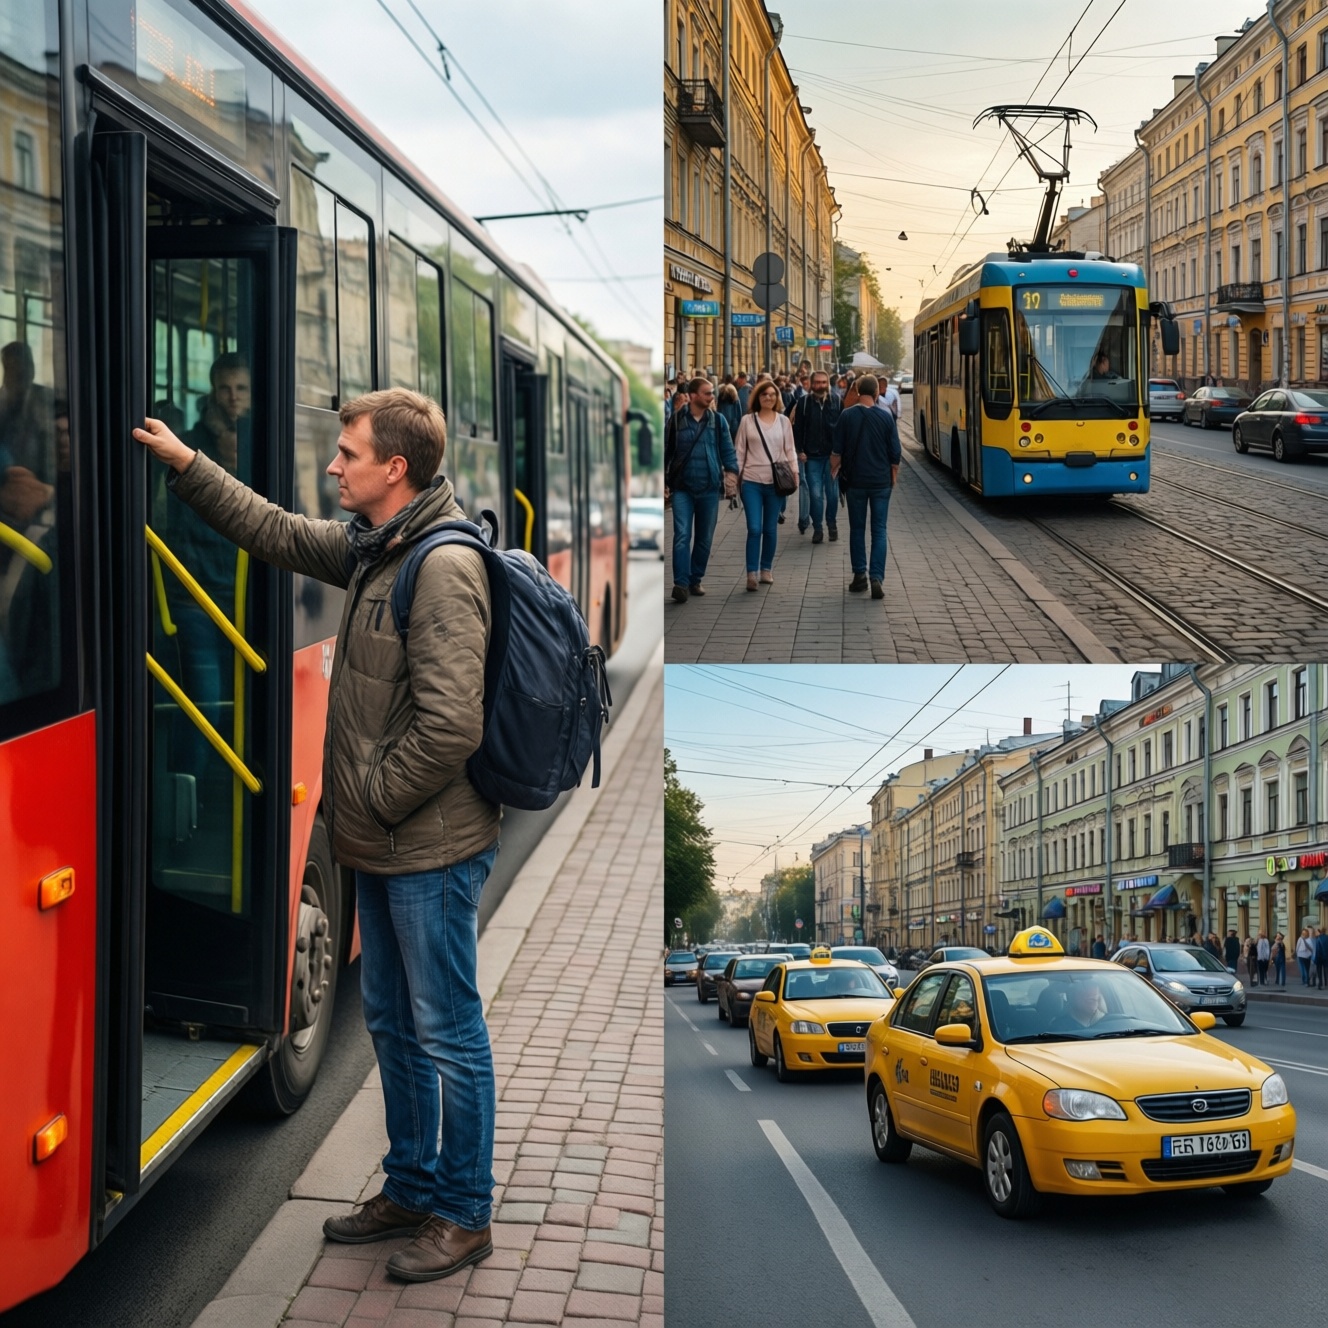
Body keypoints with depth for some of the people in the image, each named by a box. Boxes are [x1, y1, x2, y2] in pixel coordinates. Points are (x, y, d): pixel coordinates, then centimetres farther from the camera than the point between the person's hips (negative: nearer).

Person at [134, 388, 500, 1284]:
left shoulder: (444, 567, -21)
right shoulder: (375, 547, 8)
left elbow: (450, 723, -26)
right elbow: (281, 535, 22)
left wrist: (376, 800, -14)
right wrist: (186, 463, 18)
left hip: (432, 848, -10)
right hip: (385, 845, 10)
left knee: (447, 1034, 2)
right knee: (394, 1024, 19)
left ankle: (464, 1216, 16)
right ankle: (412, 1188, 33)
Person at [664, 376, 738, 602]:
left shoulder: (718, 420, 3)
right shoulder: (677, 420, 0)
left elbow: (727, 449, 4)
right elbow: (666, 449, 6)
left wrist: (731, 471, -11)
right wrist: (663, 478, 5)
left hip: (709, 488, 2)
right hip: (682, 487, -2)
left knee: (704, 538, 9)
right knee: (682, 536, -11)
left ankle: (696, 579, 22)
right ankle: (681, 583, -12)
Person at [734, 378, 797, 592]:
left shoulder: (783, 421, 5)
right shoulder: (747, 420, 1)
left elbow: (789, 450, 8)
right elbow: (740, 451, 5)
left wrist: (795, 471, 0)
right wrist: (735, 475, 3)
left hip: (775, 482, 2)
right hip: (751, 481, -1)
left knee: (770, 529, 8)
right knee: (754, 529, -8)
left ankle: (767, 569, 21)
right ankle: (751, 573, -3)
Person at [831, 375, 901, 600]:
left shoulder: (847, 416, -6)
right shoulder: (886, 417, -5)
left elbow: (837, 451, -2)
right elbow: (895, 453, 0)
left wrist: (834, 470, 15)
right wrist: (894, 477, 14)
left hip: (855, 481, 0)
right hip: (881, 482, 0)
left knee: (857, 529, 12)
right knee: (879, 531, 3)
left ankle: (860, 575, 15)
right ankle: (877, 577, -8)